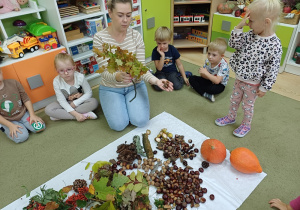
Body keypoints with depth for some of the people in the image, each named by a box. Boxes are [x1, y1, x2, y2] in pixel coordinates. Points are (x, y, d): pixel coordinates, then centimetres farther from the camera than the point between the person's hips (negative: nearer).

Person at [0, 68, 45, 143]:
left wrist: (32, 115, -10)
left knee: (40, 127, -15)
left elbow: (26, 99, -2)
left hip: (24, 114, 2)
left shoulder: (13, 83, -9)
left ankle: (23, 125, 12)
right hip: (8, 121, -2)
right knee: (22, 137, -22)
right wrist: (10, 125, -19)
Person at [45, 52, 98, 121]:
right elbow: (62, 101, -21)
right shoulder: (56, 81, -21)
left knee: (94, 102, -30)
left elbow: (88, 93, -14)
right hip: (66, 104, 1)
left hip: (79, 101, 0)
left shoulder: (80, 77, -22)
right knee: (48, 110, -24)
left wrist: (75, 103, -22)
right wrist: (75, 114, -32)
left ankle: (60, 115, -26)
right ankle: (85, 115, -30)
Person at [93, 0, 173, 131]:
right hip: (111, 88, -1)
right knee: (119, 125, -14)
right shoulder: (100, 38, -17)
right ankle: (114, 102, 17)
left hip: (135, 85, 2)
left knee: (140, 121, -14)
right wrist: (118, 76, -46)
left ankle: (129, 102, 17)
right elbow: (105, 72, -22)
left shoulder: (136, 36, -11)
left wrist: (156, 81, -33)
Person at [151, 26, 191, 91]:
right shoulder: (155, 51, -13)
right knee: (158, 87, -28)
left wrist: (184, 77, 1)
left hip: (172, 72, 1)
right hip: (161, 73, -1)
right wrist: (162, 55, -31)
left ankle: (180, 76, 8)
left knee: (178, 86, -23)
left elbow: (179, 64, 0)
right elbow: (159, 68, -18)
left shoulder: (173, 50, -10)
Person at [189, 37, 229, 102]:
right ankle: (205, 94, -23)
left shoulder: (223, 65, -28)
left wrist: (206, 73, -37)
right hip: (208, 80, 6)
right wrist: (202, 73, -28)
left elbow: (217, 81, -35)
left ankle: (197, 86, -10)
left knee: (213, 89, -41)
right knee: (191, 79, -10)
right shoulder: (208, 61, -11)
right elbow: (204, 75, -4)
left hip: (219, 84, -6)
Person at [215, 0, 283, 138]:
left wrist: (264, 88, -12)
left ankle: (246, 125, 39)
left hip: (252, 84, -5)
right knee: (234, 100, 23)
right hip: (239, 79, 6)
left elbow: (272, 70, -18)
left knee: (247, 105, 14)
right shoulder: (251, 35, -7)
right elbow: (234, 44, -8)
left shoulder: (274, 45, -23)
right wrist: (239, 26, -20)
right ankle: (231, 117, 47)